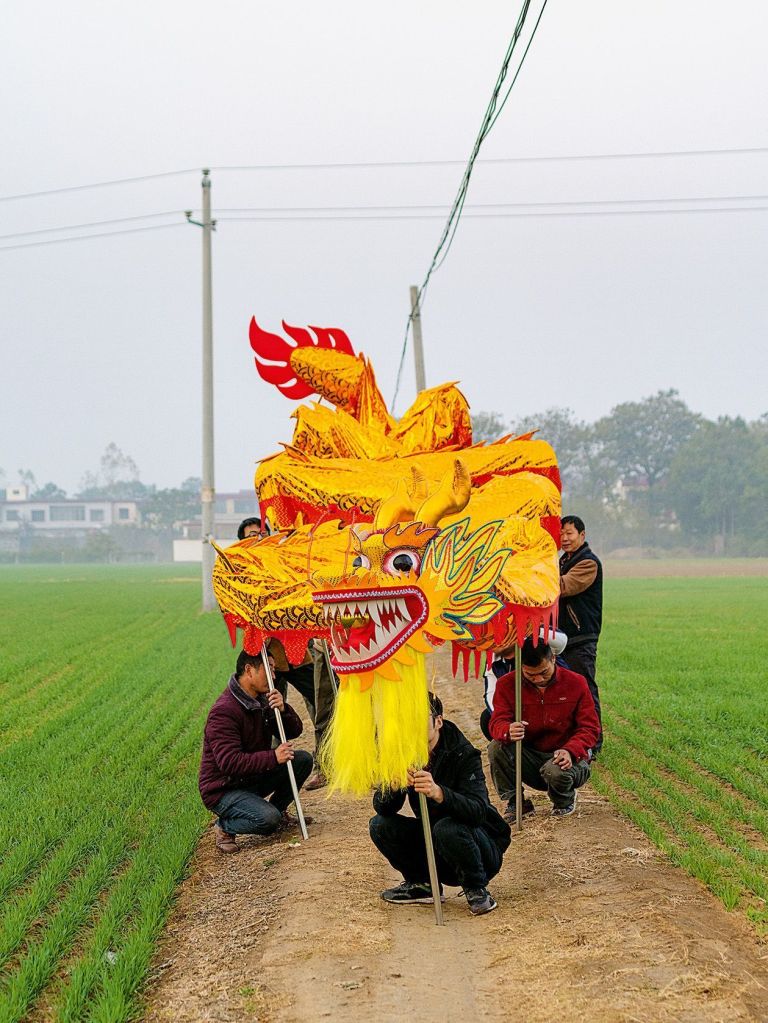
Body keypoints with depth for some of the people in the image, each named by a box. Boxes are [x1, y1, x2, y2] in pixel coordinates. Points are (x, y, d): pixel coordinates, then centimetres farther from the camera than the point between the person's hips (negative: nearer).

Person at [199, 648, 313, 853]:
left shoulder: (262, 700, 5)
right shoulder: (224, 711, -25)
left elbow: (294, 731, 3)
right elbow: (229, 763, -32)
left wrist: (282, 709, -18)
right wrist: (273, 757, -35)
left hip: (253, 779, 8)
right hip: (223, 789, -8)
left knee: (303, 759, -6)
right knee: (268, 819, -31)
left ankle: (279, 810, 11)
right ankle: (224, 826, -3)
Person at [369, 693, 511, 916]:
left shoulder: (463, 755, -22)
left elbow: (478, 812, -36)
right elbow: (381, 808, -13)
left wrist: (439, 793, -54)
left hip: (481, 846, -6)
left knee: (447, 827, -35)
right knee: (379, 825, -11)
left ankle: (477, 890, -9)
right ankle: (422, 884, 10)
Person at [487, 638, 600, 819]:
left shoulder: (576, 683, -7)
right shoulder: (507, 685, -5)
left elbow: (589, 727, -7)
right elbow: (497, 722, -13)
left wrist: (571, 751, -28)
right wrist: (508, 731, -40)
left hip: (565, 757, -2)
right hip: (528, 756, 2)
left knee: (556, 770, -38)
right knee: (497, 748, -27)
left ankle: (565, 801, 2)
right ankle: (514, 802, -5)